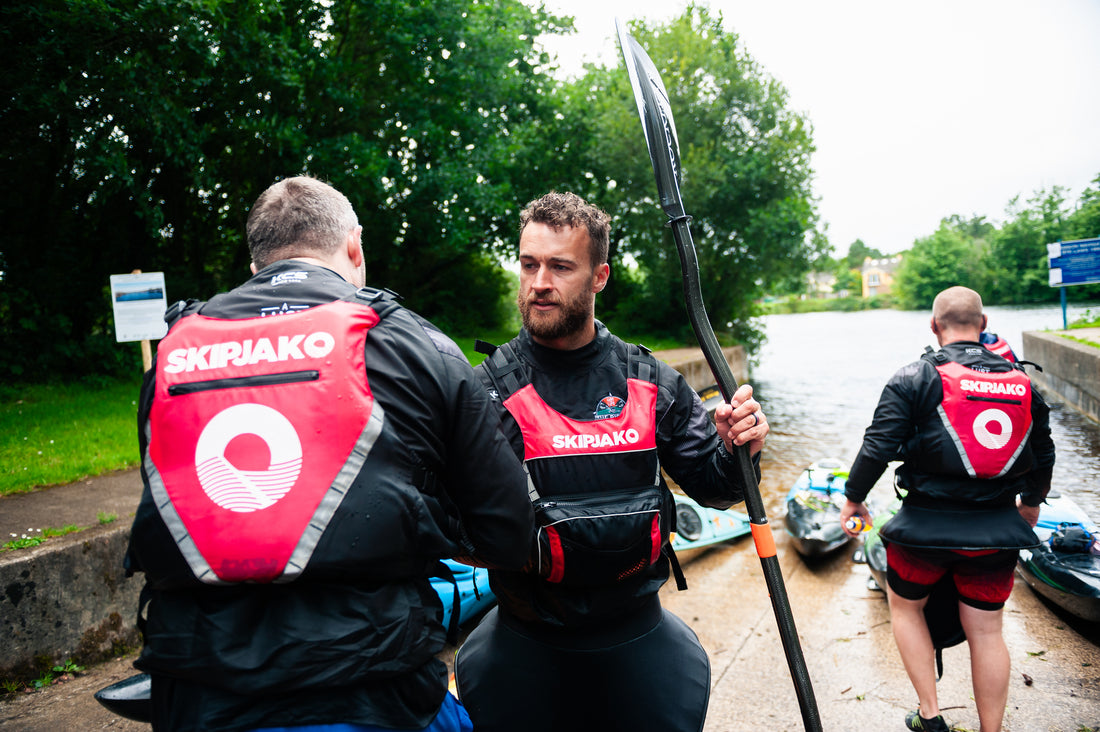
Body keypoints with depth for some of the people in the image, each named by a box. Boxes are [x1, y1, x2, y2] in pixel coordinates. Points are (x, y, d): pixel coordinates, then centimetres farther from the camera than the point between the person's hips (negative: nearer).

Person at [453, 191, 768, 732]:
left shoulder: (652, 383, 0)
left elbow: (709, 486, 8)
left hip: (635, 625, 2)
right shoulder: (486, 389, -9)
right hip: (527, 638, -2)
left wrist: (735, 452, -12)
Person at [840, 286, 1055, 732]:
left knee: (905, 607, 18)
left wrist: (854, 496, 2)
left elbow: (878, 447, -13)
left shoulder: (913, 379, -9)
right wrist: (1031, 501, 33)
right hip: (996, 528, 4)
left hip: (928, 524, -3)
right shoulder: (1023, 382, 5)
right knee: (986, 631, 13)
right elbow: (1043, 454, 16)